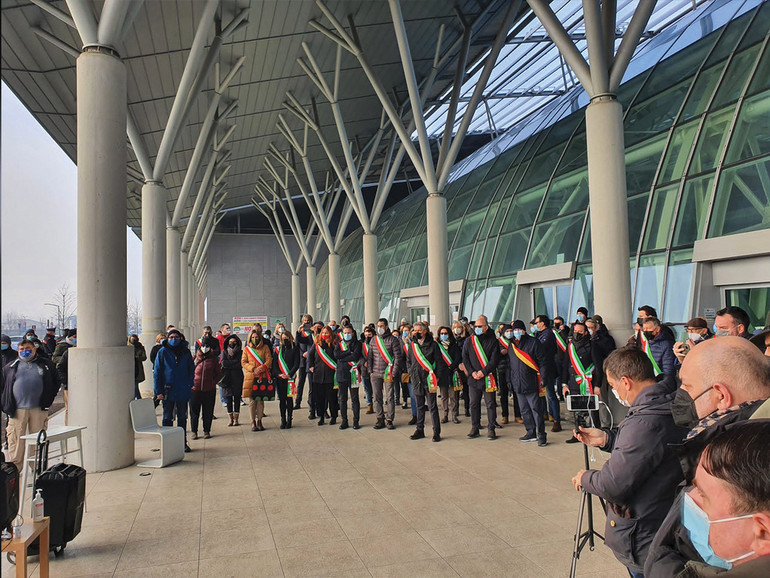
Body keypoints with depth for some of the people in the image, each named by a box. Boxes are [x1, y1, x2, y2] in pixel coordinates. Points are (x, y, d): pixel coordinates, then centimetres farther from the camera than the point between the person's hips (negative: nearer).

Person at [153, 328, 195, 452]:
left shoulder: (186, 352, 4)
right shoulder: (163, 352, -3)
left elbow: (191, 370, 10)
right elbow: (156, 372, -3)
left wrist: (190, 385, -1)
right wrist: (159, 391, -9)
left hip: (183, 391, 2)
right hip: (168, 391, -2)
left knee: (182, 418, 12)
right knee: (167, 418, 8)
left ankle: (183, 443, 22)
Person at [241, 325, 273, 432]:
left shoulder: (265, 347, 8)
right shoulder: (246, 349, 9)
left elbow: (269, 360, 2)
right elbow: (243, 362, 4)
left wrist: (261, 368, -14)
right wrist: (253, 369, -10)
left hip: (262, 377, 0)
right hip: (250, 377, 0)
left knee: (261, 400, 4)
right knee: (252, 401, -1)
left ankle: (259, 421, 13)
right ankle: (253, 422, 6)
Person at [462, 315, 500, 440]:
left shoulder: (492, 341, 0)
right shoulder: (469, 341, 8)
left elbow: (494, 359, -6)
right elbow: (465, 358, 5)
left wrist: (483, 372, -14)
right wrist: (472, 372, -7)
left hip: (488, 377, -3)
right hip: (473, 378, 3)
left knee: (490, 404, 2)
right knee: (474, 404, 8)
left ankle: (491, 429, 10)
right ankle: (475, 428, 17)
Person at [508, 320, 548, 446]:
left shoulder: (534, 342, -4)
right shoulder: (511, 345, 13)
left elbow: (542, 362, -6)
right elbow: (510, 365, 20)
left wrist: (542, 379, -12)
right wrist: (510, 381, 17)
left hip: (532, 384, -6)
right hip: (518, 385, 6)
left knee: (536, 410, -4)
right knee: (524, 411, 12)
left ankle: (541, 435, 4)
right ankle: (531, 433, 22)